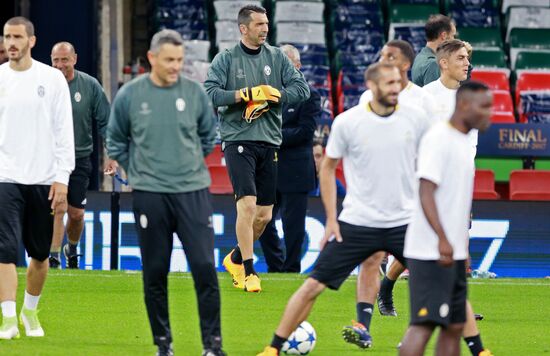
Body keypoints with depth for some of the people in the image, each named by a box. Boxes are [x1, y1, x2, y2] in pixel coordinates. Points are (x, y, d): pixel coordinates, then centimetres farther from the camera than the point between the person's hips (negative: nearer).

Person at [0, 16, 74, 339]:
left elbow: (64, 131, 0)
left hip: (43, 179, 1)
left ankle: (31, 311, 29)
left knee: (40, 254, 10)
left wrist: (62, 179, -7)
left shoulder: (52, 79, 1)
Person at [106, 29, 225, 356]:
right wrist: (137, 170, 8)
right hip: (150, 194, 0)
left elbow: (208, 136, 15)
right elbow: (116, 141, 12)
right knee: (155, 272, 5)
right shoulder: (130, 95, -3)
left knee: (205, 266, -6)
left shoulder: (195, 92, 0)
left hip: (193, 192, 0)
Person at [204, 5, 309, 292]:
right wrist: (248, 94, -17)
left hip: (269, 143, 4)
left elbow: (301, 88, 3)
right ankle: (248, 271, -8)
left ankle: (235, 259, 29)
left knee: (264, 215, 6)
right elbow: (210, 93, -10)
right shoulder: (226, 59, 1)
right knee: (247, 204, -17)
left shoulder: (277, 57, 10)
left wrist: (271, 97, -11)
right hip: (238, 141, -4)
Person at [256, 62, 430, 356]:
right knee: (312, 286, -4)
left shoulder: (415, 118, -3)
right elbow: (328, 167, 4)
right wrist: (331, 219, 0)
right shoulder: (347, 122, -8)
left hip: (405, 222, 2)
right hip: (357, 224, -2)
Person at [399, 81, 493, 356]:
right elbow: (426, 191, -21)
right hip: (430, 252, -10)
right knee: (424, 323, -14)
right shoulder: (438, 138, -13)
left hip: (453, 254, 10)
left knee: (454, 326, 10)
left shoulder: (463, 142, 16)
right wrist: (443, 240, -29)